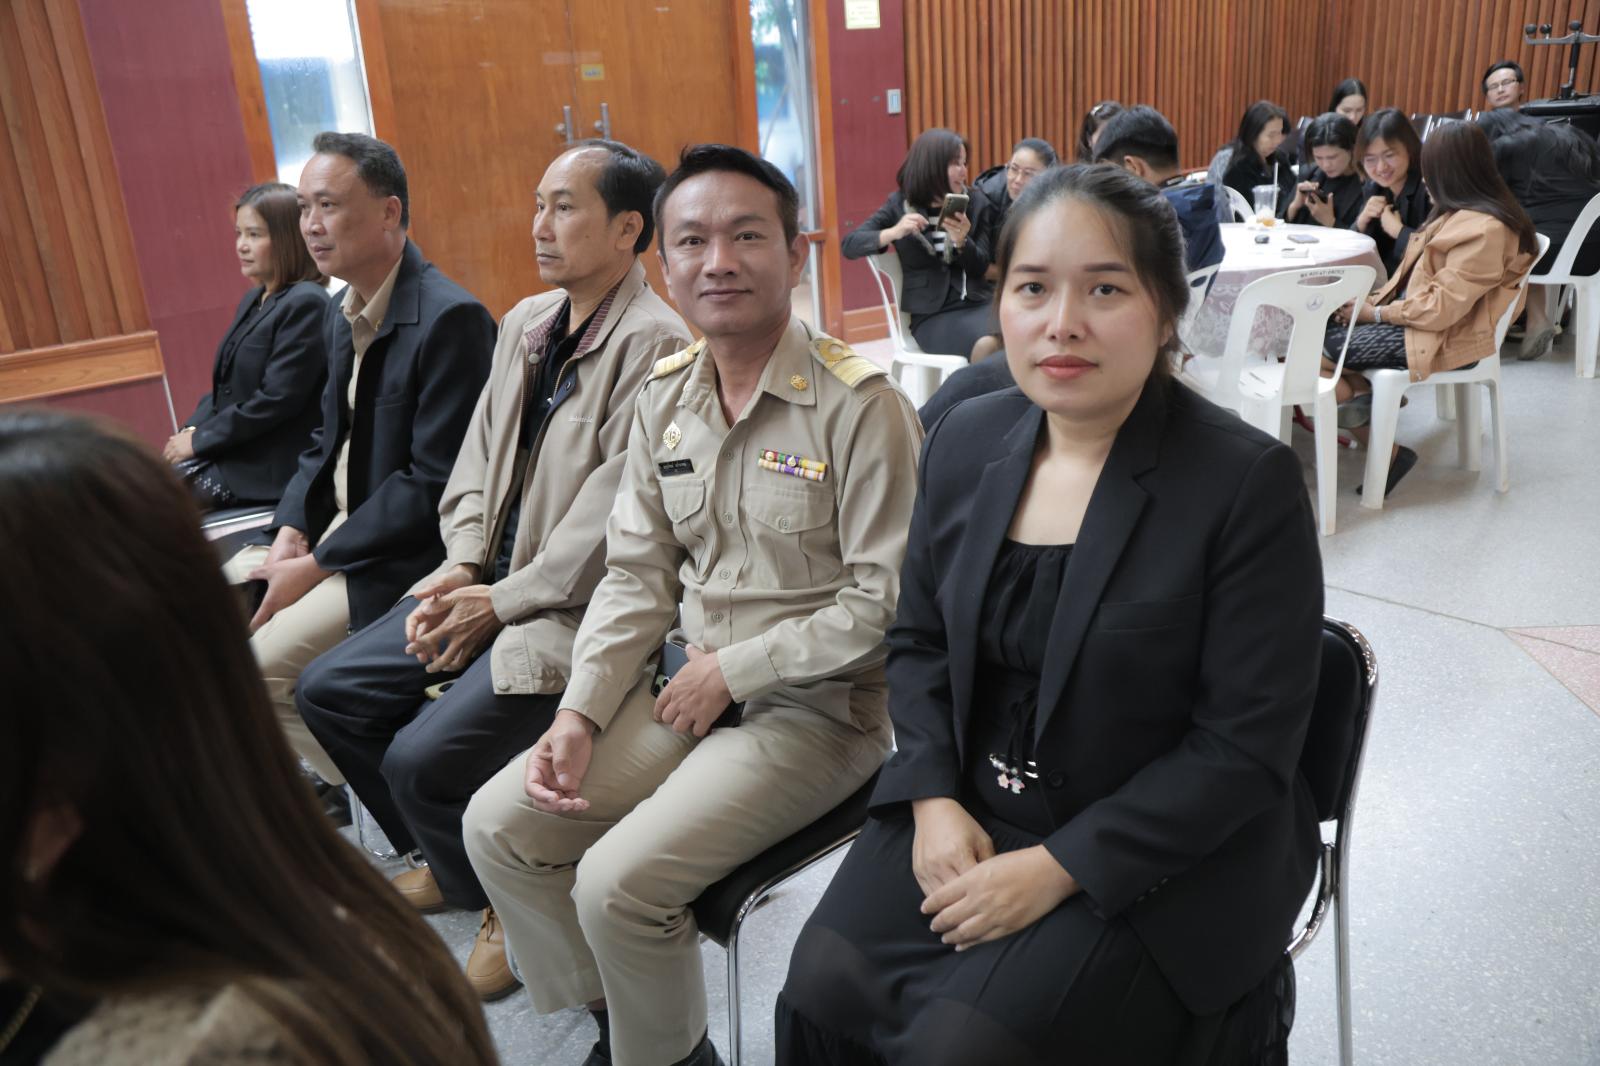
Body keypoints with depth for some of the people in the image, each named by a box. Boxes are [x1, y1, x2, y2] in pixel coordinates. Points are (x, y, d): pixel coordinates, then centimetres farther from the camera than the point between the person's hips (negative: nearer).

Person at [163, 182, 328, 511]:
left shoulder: (306, 304, -15)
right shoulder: (253, 301, 15)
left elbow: (276, 400, -20)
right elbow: (225, 386, 17)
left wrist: (199, 441, -13)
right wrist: (191, 430, -1)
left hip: (267, 469, -9)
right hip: (227, 449, 9)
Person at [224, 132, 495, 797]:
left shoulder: (450, 319, -21)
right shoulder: (345, 313, 9)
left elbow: (434, 485, -23)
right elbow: (328, 440, 15)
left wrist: (316, 566, -18)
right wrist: (290, 532, -3)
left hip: (402, 551, -9)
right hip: (333, 522, 9)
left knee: (262, 666, -17)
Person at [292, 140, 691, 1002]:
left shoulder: (654, 345, -18)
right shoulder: (525, 322, 10)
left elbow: (611, 521, -21)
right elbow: (480, 456, 14)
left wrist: (503, 603, -16)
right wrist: (463, 564, -1)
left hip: (580, 602, -9)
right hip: (491, 578, 9)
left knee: (423, 756, -19)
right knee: (329, 691, 6)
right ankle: (445, 860, 26)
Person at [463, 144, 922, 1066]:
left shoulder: (861, 404, -17)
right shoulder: (664, 398, 5)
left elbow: (886, 601, -18)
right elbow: (638, 575, 7)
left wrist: (732, 669, -14)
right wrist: (580, 714, -4)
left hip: (818, 707, -6)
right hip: (691, 684, 7)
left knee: (619, 880, -19)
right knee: (500, 824, -1)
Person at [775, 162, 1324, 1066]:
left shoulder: (1249, 482, -15)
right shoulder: (966, 441, -1)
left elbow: (1246, 745, -15)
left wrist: (1058, 866, -18)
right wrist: (935, 800, -7)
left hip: (1162, 852, -4)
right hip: (969, 813, 5)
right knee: (824, 991, -10)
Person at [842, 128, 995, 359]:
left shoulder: (976, 203, 9)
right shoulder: (900, 205, 4)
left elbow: (981, 268, 6)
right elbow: (849, 246, -3)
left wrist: (962, 241, -15)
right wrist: (894, 232, -21)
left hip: (978, 302, 3)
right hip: (932, 315, -3)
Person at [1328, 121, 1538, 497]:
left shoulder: (1484, 230, -21)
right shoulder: (1464, 213, 10)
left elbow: (1440, 308, -24)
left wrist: (1375, 313, -14)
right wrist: (1375, 300, -2)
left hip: (1437, 338, -10)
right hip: (1410, 315, 10)